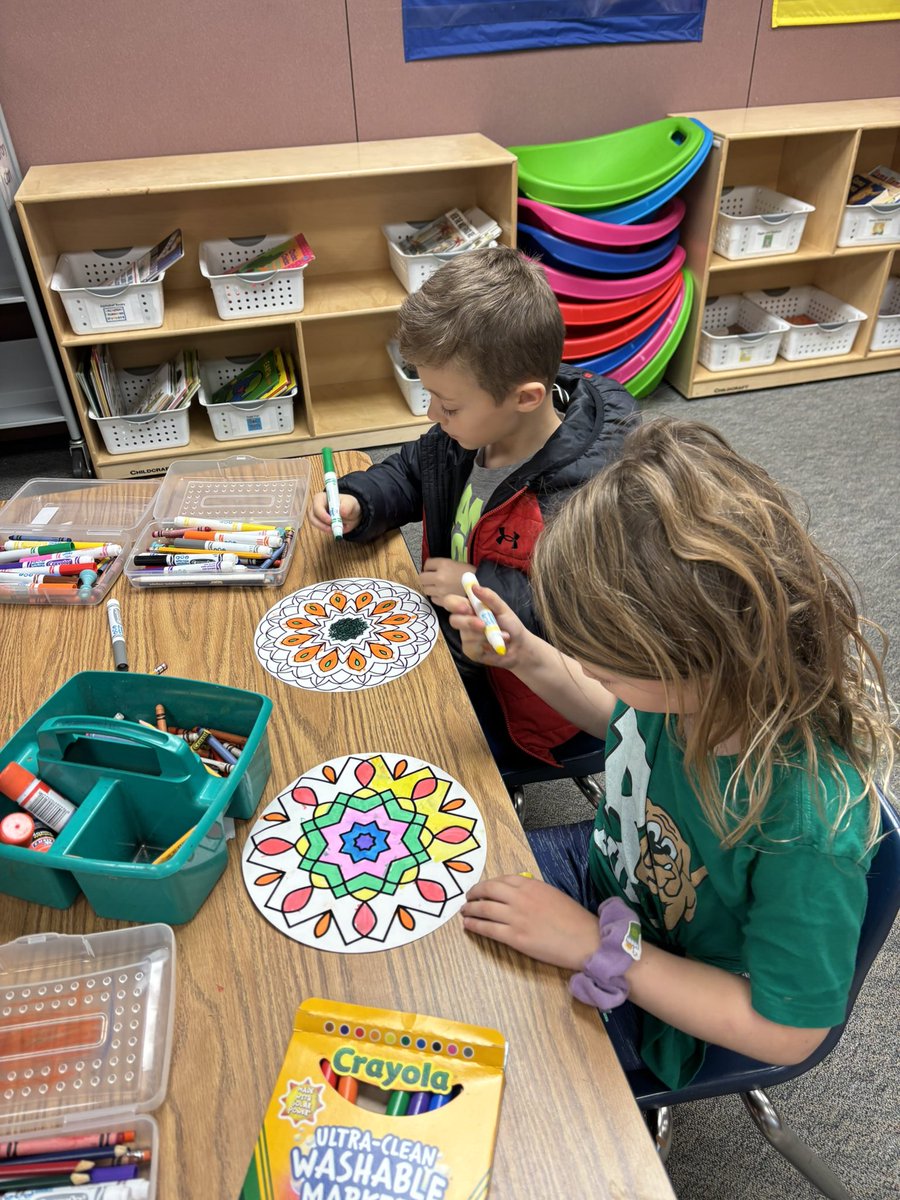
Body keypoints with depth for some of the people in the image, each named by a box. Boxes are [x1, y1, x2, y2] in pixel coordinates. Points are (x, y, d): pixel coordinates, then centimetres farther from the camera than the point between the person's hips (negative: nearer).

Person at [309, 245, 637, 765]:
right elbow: (410, 473, 11)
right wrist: (356, 503, -10)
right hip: (450, 642, 7)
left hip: (516, 694, -7)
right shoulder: (469, 431, -8)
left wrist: (482, 587, -27)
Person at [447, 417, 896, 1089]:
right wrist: (528, 658, -13)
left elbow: (783, 1032, -25)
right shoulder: (690, 686, -23)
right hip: (603, 867, 6)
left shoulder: (809, 829, -41)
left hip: (661, 1014, -5)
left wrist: (597, 946, -29)